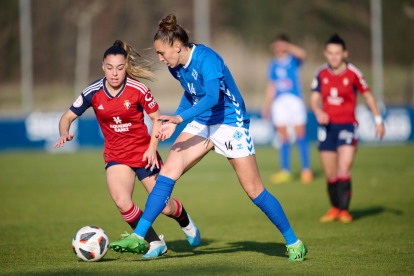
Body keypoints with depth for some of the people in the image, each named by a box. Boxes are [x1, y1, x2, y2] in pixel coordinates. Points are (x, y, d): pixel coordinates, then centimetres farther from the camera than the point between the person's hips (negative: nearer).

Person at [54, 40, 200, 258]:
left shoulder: (137, 89, -16)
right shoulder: (94, 92, -12)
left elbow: (157, 118, -2)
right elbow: (67, 117, -3)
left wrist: (152, 148, -11)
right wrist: (64, 134, -24)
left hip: (143, 152, -1)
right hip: (116, 156, 1)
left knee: (164, 207, 3)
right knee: (122, 202, -24)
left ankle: (185, 222, 42)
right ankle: (155, 243, -3)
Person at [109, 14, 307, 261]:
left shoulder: (206, 59, -24)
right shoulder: (176, 67, 1)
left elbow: (212, 97, -38)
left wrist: (180, 118, -49)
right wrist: (174, 123, 12)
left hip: (230, 124, -7)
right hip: (202, 125, 7)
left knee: (254, 190, -4)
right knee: (168, 172, -10)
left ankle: (294, 243, 11)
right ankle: (138, 236, -11)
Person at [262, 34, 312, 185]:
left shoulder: (293, 60, 5)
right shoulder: (273, 65, 15)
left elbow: (301, 54, -19)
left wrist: (286, 46, -28)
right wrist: (266, 107, 16)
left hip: (295, 99, -3)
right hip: (279, 102, 3)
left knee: (300, 135, -6)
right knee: (283, 137, 1)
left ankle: (306, 170, -1)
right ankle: (285, 171, 3)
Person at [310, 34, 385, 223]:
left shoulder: (353, 73, -5)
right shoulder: (321, 73, 4)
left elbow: (367, 95, 6)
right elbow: (314, 99, 8)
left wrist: (378, 120, 6)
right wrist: (318, 112, -14)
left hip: (347, 126, -3)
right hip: (327, 126, 3)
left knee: (344, 170, -17)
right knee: (330, 175, 5)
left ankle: (344, 210, -8)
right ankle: (335, 208, 25)